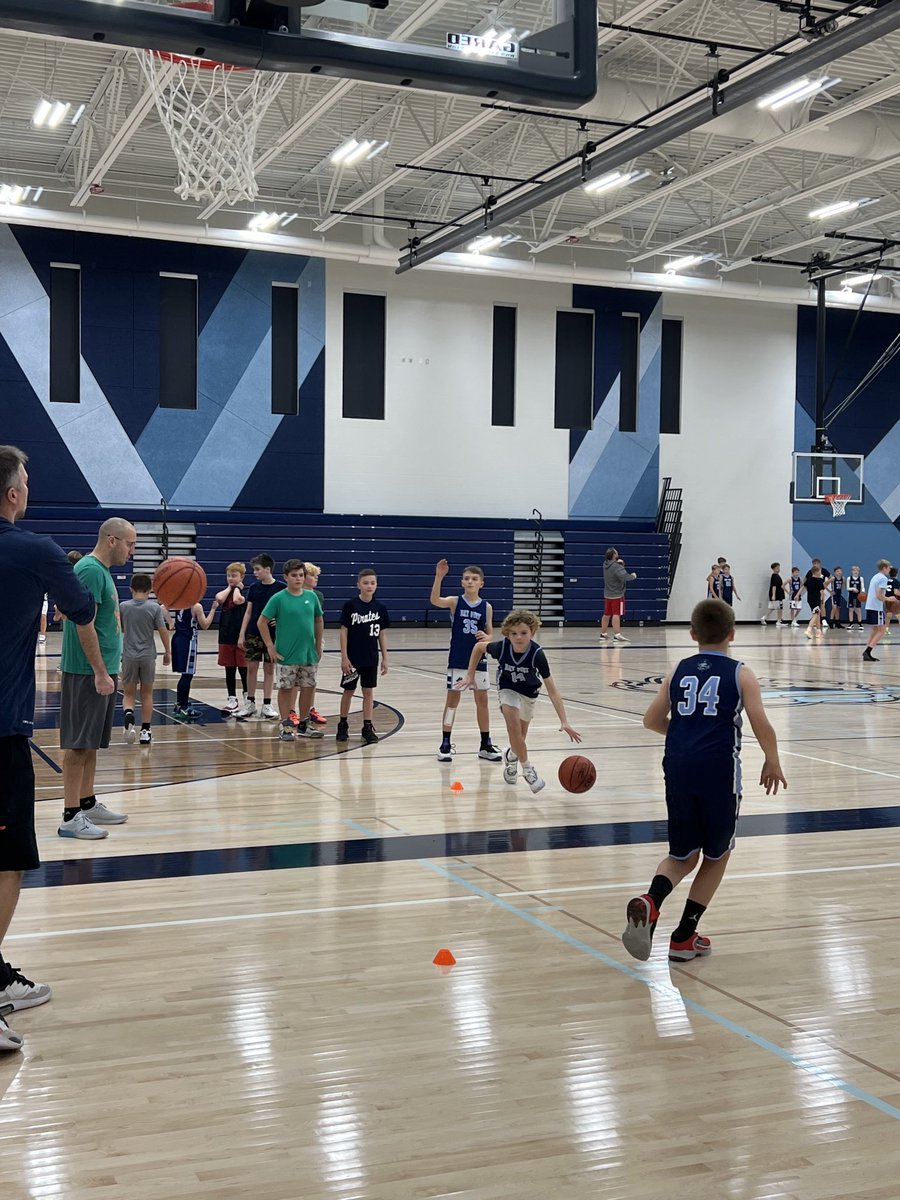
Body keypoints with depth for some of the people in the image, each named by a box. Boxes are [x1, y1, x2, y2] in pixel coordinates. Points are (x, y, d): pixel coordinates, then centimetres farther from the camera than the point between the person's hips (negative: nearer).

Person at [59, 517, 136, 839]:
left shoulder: (101, 570, 15)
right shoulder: (90, 570, -15)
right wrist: (100, 672, -22)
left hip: (100, 671, 10)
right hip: (87, 672, -10)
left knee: (91, 743, 15)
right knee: (78, 744, -6)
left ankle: (87, 803, 24)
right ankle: (71, 817, -2)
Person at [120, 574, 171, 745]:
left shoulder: (123, 607, -2)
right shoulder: (155, 607, -7)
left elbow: (121, 629, 10)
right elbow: (163, 631, -6)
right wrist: (167, 651, 6)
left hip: (129, 656, 0)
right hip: (148, 656, 0)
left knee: (128, 694, 10)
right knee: (147, 693, 13)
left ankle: (128, 714, -21)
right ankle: (145, 731, 14)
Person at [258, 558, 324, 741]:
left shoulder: (311, 596, 4)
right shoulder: (278, 598, -8)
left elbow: (319, 621, 15)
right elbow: (262, 622, -6)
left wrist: (318, 646, 12)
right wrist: (270, 647, -9)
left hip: (309, 654, 4)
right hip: (287, 655, -4)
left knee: (309, 688, 10)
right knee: (286, 688, 3)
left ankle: (303, 724, 23)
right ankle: (286, 726, 14)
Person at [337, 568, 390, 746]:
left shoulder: (380, 608, 0)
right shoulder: (350, 605, -8)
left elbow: (382, 634, 5)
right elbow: (344, 631, -7)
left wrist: (385, 658, 4)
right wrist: (344, 657, -10)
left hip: (371, 658, 2)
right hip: (352, 657, -2)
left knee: (368, 691, 7)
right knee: (348, 691, 9)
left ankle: (367, 727, 14)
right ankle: (342, 725, 23)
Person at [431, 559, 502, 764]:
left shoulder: (486, 607, 1)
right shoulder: (455, 602, -4)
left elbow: (490, 635, 8)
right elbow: (435, 600, -24)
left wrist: (486, 638, -17)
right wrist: (439, 577, -38)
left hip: (478, 660, 2)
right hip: (457, 660, -2)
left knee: (482, 700, 8)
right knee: (452, 698, 3)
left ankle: (485, 745, 18)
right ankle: (446, 744, 11)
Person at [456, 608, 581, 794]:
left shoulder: (537, 654, -35)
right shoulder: (501, 647, -31)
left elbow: (552, 690, -33)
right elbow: (479, 647, -8)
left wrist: (564, 722, -38)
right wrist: (470, 675, -7)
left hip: (529, 692, 1)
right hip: (508, 689, -1)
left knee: (520, 736, 15)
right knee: (513, 726, -26)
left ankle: (511, 756, 50)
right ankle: (528, 769, -8)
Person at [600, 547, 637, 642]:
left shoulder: (606, 564, 7)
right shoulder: (616, 566, -18)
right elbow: (624, 576, -29)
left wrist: (620, 563, -3)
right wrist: (633, 576, -10)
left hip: (607, 594, 8)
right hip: (617, 594, -8)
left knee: (607, 615, 15)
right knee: (616, 614, -10)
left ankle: (603, 634, 22)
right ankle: (617, 635, -15)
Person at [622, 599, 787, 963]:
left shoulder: (679, 671, 12)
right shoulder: (740, 674, 2)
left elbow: (652, 720, 12)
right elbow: (761, 726, -7)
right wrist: (773, 763, 9)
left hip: (678, 768, 3)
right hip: (719, 769, -3)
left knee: (683, 855, 17)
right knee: (716, 855, 16)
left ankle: (650, 902, -14)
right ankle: (684, 938, 15)